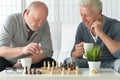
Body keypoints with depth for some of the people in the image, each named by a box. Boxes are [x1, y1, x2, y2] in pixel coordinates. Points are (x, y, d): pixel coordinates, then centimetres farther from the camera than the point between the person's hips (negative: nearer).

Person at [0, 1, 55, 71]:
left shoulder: (44, 24, -11)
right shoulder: (12, 20, -22)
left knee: (50, 62, -20)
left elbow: (47, 51, -14)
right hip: (8, 61, -4)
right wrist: (22, 50, -51)